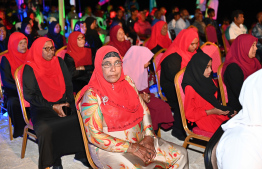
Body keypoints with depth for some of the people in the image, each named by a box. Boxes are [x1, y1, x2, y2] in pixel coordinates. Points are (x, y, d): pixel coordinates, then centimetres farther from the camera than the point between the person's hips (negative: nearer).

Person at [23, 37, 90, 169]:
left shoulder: (59, 62, 10)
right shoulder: (30, 68, -2)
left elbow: (69, 86, 10)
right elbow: (29, 95, -5)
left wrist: (69, 103, -8)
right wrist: (53, 107, -12)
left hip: (64, 104, 4)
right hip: (42, 110, -4)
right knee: (45, 129, -34)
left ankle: (81, 154, -2)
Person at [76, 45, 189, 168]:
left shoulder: (127, 82, 5)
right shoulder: (92, 95, -15)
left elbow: (144, 110, 11)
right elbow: (95, 136, -18)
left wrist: (148, 136, -6)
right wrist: (132, 148, -19)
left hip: (139, 141, 6)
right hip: (109, 149, -6)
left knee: (180, 154, 0)